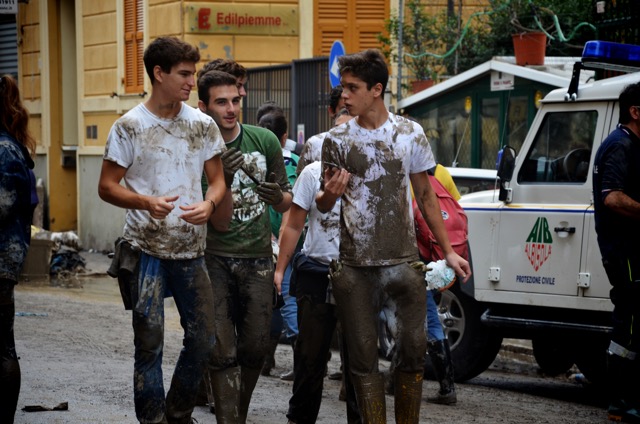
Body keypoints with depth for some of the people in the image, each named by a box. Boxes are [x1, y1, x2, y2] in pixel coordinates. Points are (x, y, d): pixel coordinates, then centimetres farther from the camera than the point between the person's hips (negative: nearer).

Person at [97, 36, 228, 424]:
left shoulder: (203, 125, 5)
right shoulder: (129, 127, -4)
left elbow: (218, 179, 10)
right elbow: (107, 187, -3)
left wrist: (209, 204, -13)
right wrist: (147, 202, -21)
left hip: (191, 249, 4)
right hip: (147, 250, -4)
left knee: (203, 340, 6)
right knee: (149, 344, 0)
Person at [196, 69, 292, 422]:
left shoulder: (264, 140, 1)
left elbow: (286, 205, 8)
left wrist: (279, 197, -16)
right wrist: (225, 181, -29)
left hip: (257, 257, 3)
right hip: (215, 257, -3)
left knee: (255, 348, 5)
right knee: (222, 352, -7)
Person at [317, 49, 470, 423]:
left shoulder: (410, 134, 3)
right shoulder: (337, 140, 4)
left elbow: (426, 197, 10)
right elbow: (323, 205, 9)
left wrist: (449, 251, 7)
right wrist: (329, 194, -16)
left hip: (403, 262, 0)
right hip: (354, 267, 1)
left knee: (413, 352, -2)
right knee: (363, 358, 2)